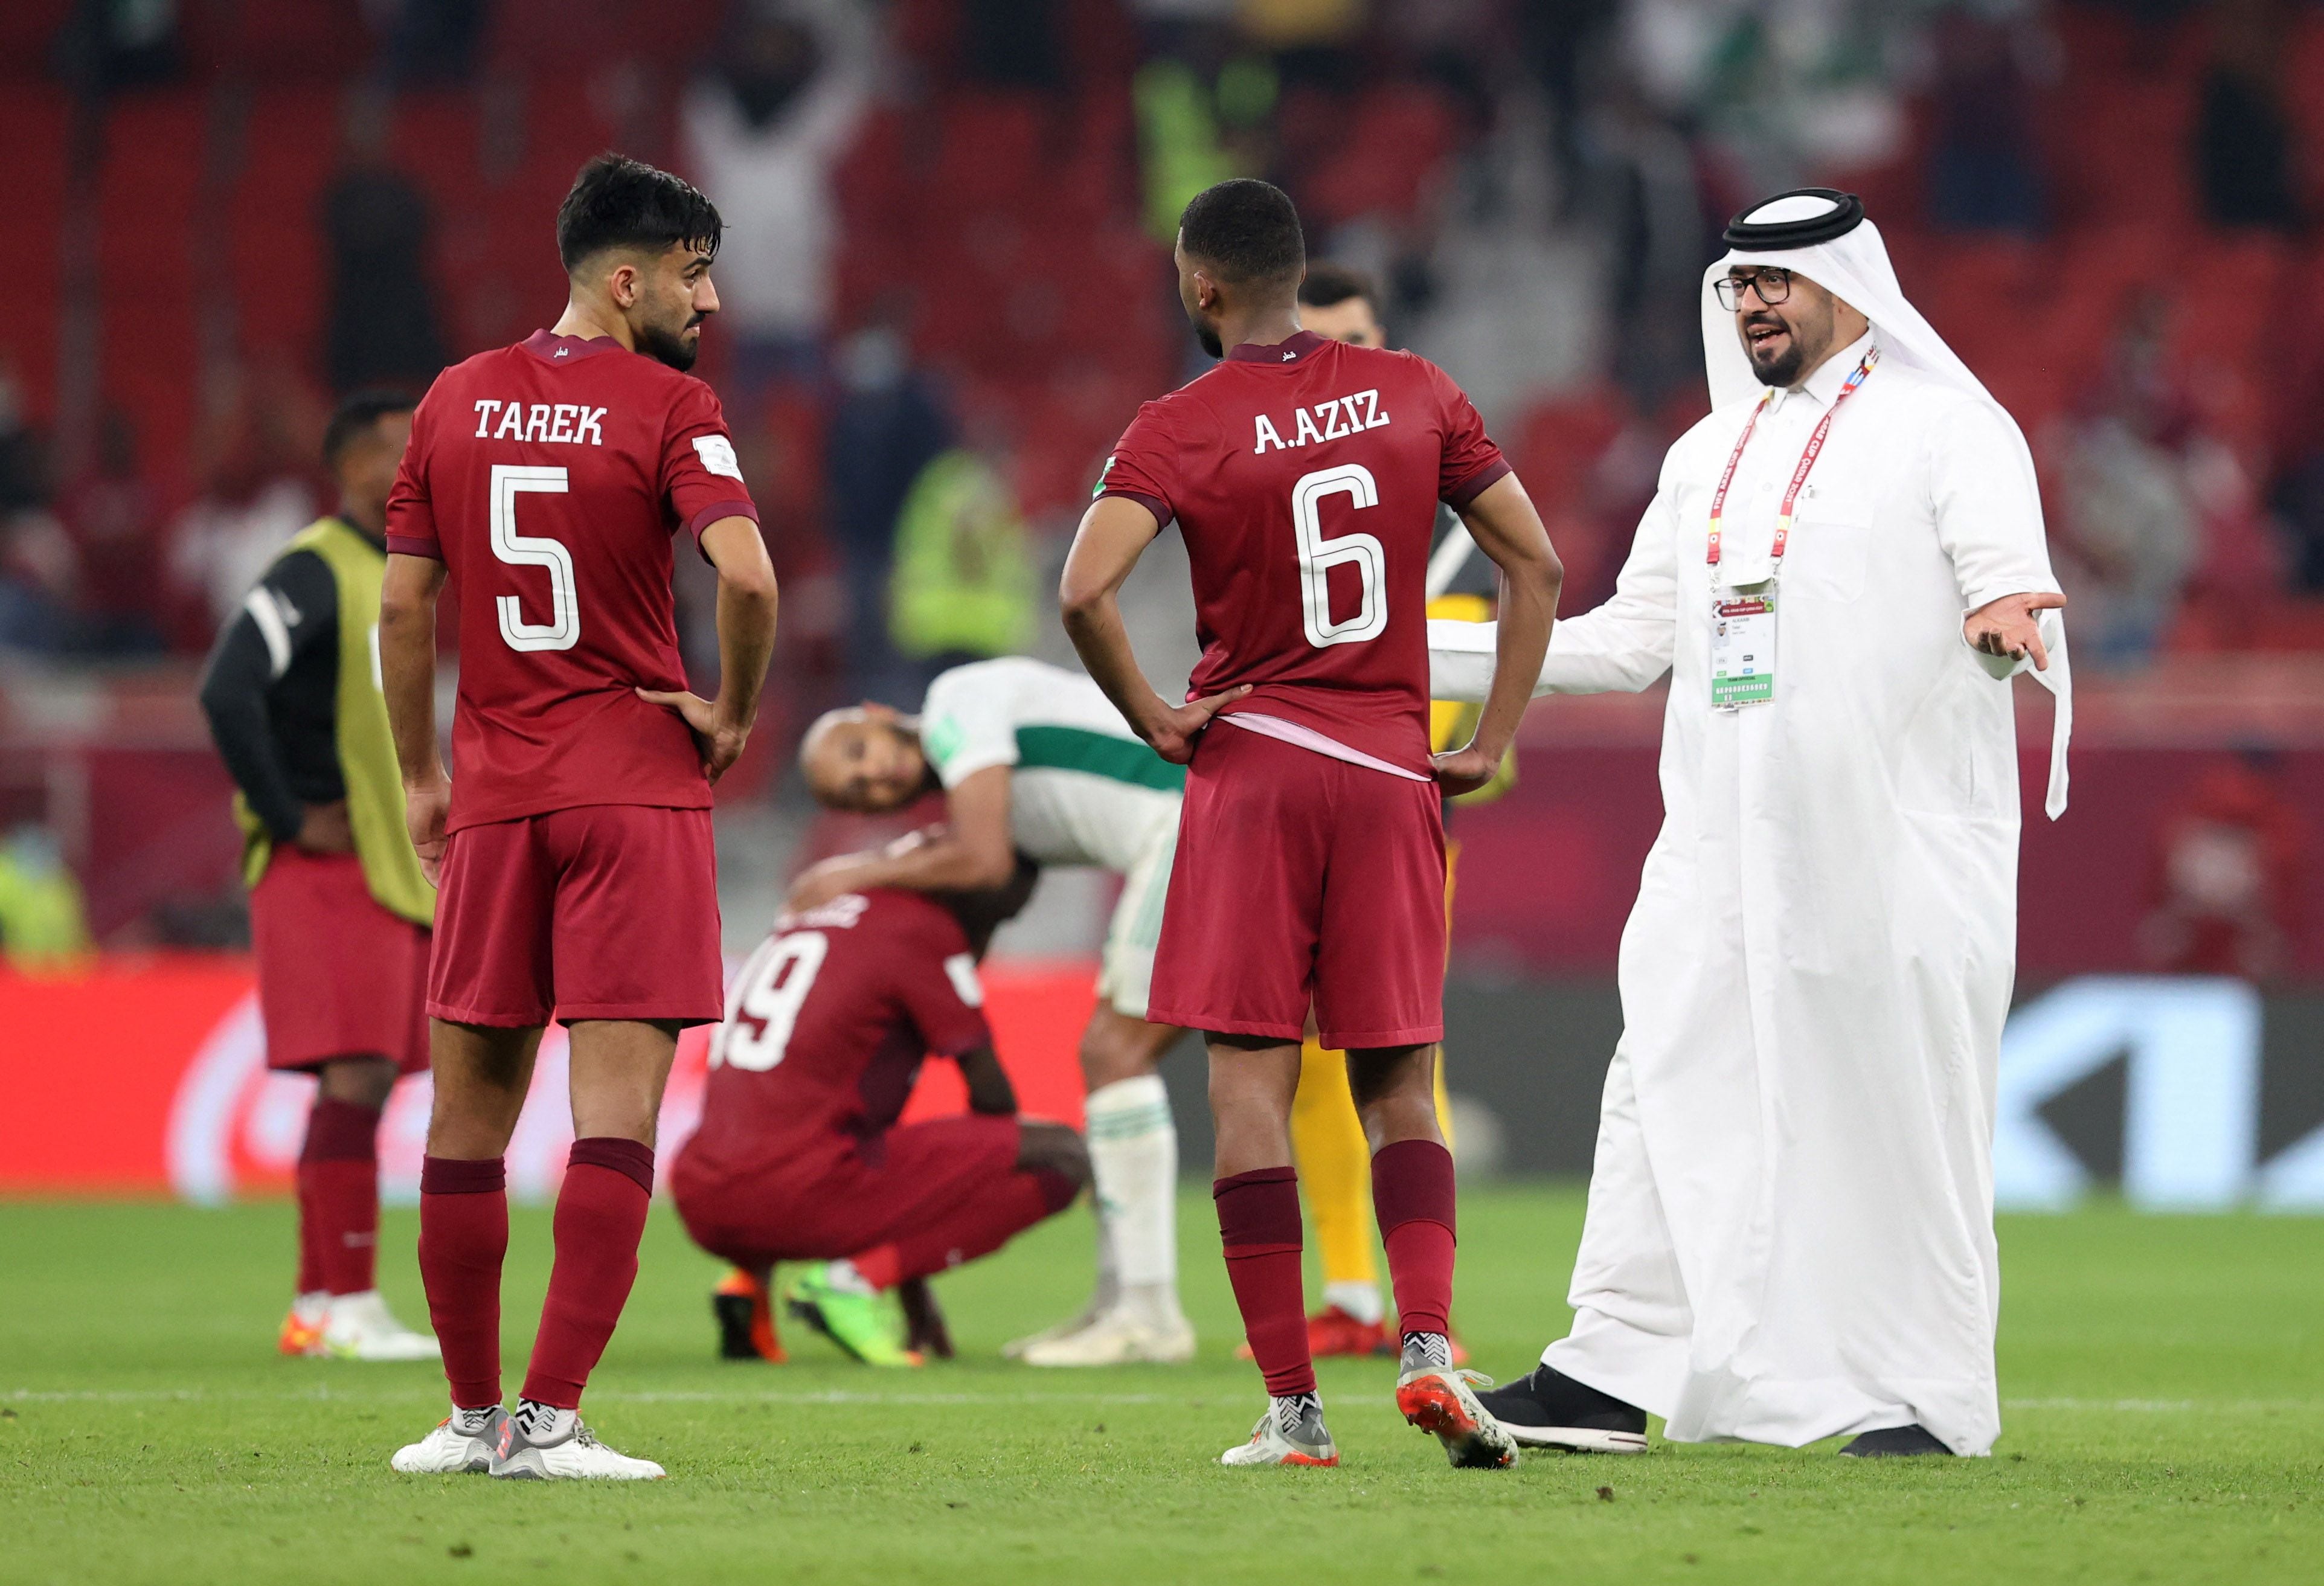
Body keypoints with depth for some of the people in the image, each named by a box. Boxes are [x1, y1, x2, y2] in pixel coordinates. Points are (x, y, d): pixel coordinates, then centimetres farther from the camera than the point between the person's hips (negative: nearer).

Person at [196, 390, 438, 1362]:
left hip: (391, 871, 9)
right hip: (324, 873, -9)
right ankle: (348, 1307, -14)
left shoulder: (395, 576, 18)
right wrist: (289, 818, -17)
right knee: (356, 1077, -14)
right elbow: (228, 692, -23)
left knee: (363, 1085, 9)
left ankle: (317, 1307, 13)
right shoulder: (314, 571, -12)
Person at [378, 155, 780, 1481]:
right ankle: (551, 1418, -13)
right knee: (617, 1104, -6)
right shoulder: (668, 410, -6)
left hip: (493, 794, 5)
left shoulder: (457, 403, 9)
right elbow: (748, 578, -20)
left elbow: (405, 605, 10)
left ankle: (474, 1412, 16)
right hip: (636, 786, -5)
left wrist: (421, 777, 19)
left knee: (472, 1108, 11)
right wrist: (734, 714, -3)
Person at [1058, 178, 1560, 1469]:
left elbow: (1084, 590, -19)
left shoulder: (1181, 430, -6)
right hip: (1392, 771, 3)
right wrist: (1492, 741, 10)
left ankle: (1291, 1405, -4)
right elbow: (1534, 563, 7)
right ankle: (1425, 1341, -13)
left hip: (1252, 767, -3)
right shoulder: (1413, 395, 6)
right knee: (1399, 1089, 9)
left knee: (1250, 1086, 0)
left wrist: (1150, 720, -5)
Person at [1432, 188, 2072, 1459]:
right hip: (1723, 842, 6)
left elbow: (2015, 580, -12)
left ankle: (1933, 1392, 2)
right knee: (1667, 1082, 2)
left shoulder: (1948, 429, 0)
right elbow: (1633, 638, 21)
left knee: (1900, 1103, -5)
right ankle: (1616, 1375, 4)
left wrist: (2013, 620, -37)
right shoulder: (1711, 454, 19)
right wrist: (1436, 659, 14)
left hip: (1893, 846, -6)